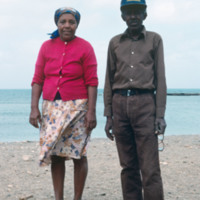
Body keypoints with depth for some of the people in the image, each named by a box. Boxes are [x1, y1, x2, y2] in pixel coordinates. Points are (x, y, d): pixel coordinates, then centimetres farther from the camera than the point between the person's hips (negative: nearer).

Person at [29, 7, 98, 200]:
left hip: (77, 106, -3)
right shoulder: (46, 46, 9)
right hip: (51, 107, 3)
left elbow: (91, 82, -4)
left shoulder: (85, 47, 0)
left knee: (78, 154, -1)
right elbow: (37, 80, 7)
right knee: (55, 155, 4)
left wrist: (91, 111, -11)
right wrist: (34, 108, -1)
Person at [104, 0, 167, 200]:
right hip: (120, 103, 3)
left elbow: (160, 78, 3)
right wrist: (108, 116, 8)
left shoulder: (155, 39, 8)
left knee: (149, 167, -8)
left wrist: (160, 114, -6)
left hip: (145, 103, -3)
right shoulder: (115, 42, 14)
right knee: (128, 166, 5)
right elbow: (109, 80, 14)